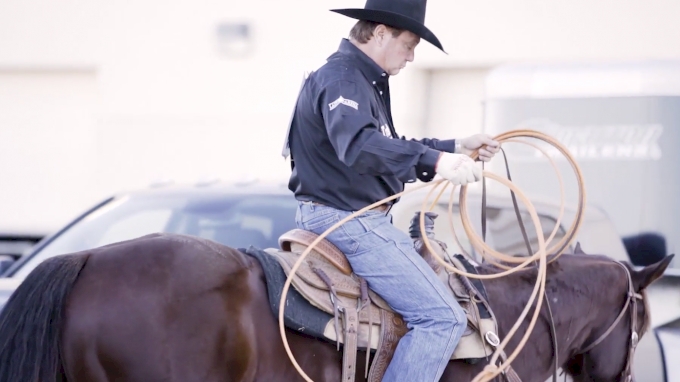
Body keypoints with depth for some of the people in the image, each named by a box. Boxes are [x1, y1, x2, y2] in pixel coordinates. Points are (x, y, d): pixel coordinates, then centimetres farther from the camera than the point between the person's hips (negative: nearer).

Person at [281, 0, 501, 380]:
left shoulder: (364, 80, 16)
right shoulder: (341, 78, -19)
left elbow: (389, 149, 28)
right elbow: (358, 145, -38)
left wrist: (455, 147, 22)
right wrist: (436, 160, -46)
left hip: (363, 219, 11)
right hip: (348, 220, -11)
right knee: (443, 317, -16)